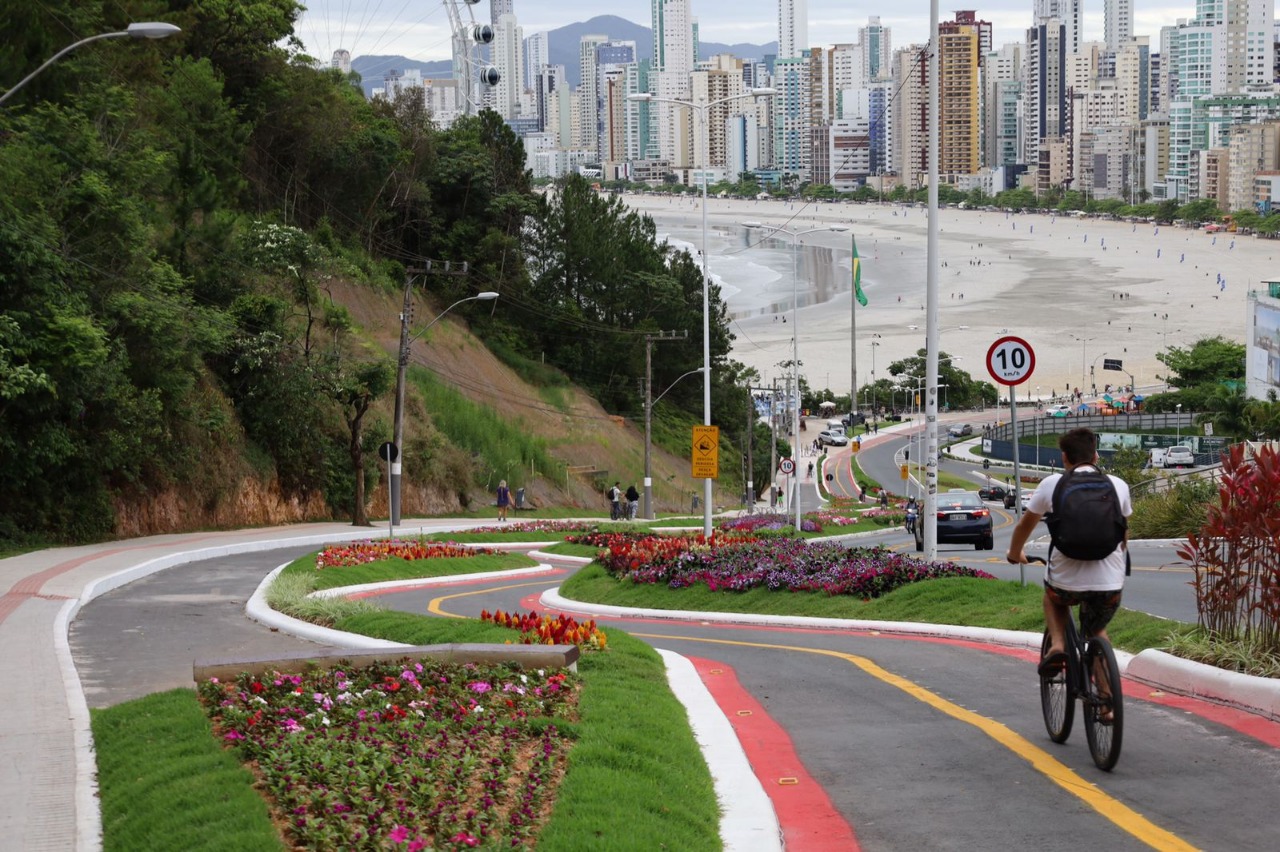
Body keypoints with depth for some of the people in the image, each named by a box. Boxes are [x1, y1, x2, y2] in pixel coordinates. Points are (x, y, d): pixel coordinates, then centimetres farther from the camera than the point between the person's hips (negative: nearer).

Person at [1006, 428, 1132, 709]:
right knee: (1097, 632, 29)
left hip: (1066, 582, -1)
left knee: (1052, 596, 35)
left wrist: (1015, 554, 34)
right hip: (1110, 584, 2)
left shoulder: (1052, 484, 0)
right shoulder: (1117, 485, 5)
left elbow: (1025, 525, 14)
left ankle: (1057, 645, 10)